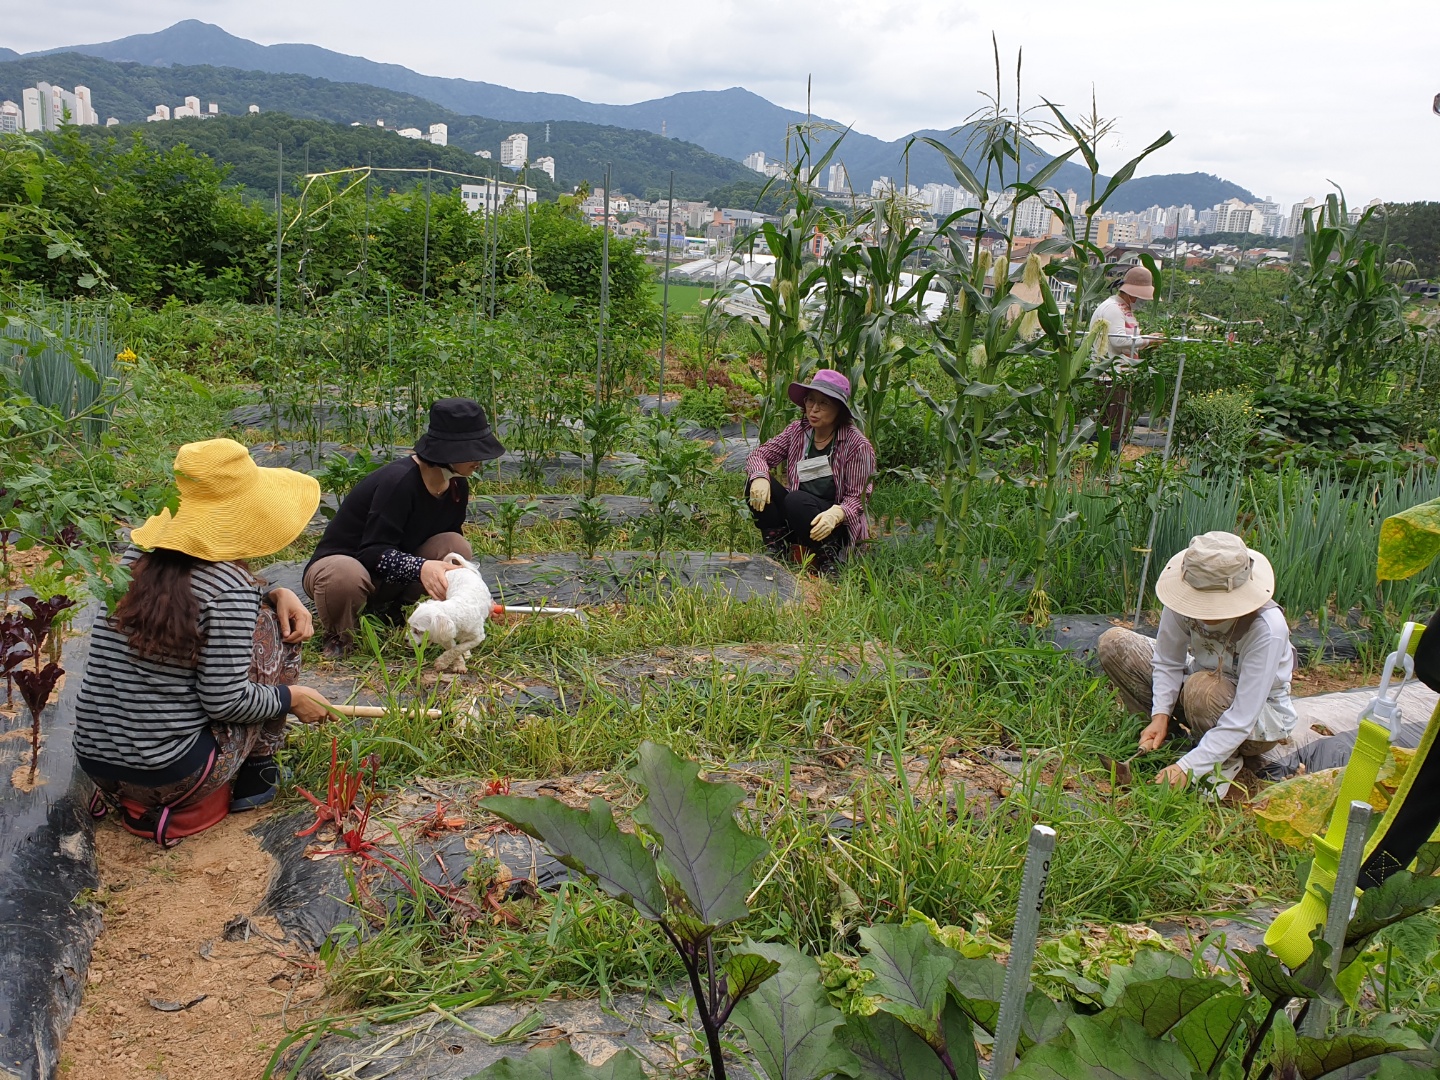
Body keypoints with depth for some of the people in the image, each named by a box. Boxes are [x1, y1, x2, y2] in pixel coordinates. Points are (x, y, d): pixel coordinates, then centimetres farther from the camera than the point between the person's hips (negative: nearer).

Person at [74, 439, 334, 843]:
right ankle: (256, 774, 13)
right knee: (273, 625, 6)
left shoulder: (135, 558, 1)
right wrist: (293, 697, 0)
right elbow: (226, 702, -17)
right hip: (173, 776, -6)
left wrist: (277, 593, 5)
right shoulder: (229, 585, -19)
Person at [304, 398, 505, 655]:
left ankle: (386, 611, 1)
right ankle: (337, 638, -9)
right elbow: (373, 552, -32)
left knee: (456, 548, -17)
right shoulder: (399, 481, -29)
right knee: (346, 576, -43)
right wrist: (421, 567, -49)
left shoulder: (457, 486, -4)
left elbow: (446, 550, 7)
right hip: (335, 565, -7)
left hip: (387, 582, 7)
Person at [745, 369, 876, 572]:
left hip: (836, 527, -5)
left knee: (797, 500, -34)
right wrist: (760, 477, -25)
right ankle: (777, 552, -9)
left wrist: (836, 514, -37)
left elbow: (857, 498, -14)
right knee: (757, 483, -17)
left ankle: (828, 563, -13)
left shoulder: (857, 445, -14)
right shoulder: (799, 431, 0)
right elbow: (758, 454, -1)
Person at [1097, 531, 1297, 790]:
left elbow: (1241, 721, -33)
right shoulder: (1185, 600, -23)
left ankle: (1226, 761, -10)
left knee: (1204, 687, -40)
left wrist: (1188, 767, -36)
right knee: (1114, 643, -12)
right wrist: (1160, 716, -22)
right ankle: (1164, 731, -2)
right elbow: (1168, 662, -9)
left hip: (1262, 715, -5)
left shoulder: (1267, 628, -34)